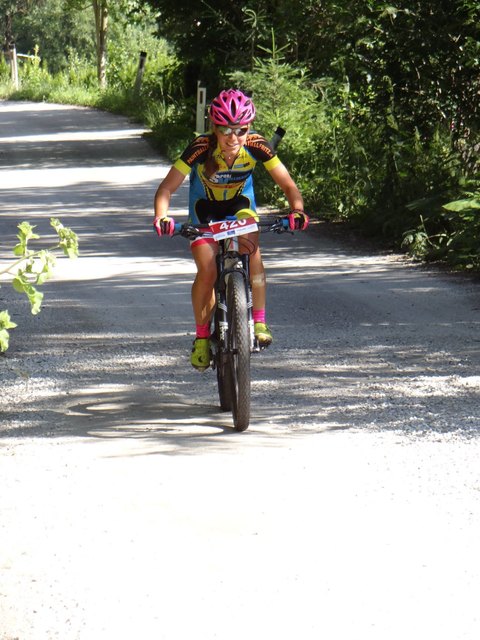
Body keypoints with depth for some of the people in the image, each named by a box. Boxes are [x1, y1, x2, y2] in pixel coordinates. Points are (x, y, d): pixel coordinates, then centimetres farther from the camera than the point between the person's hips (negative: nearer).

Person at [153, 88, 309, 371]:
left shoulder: (257, 146, -29)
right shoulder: (201, 148, -33)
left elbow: (288, 184, -24)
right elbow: (167, 188, -31)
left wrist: (298, 211, -44)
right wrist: (162, 217, -50)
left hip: (240, 202, 1)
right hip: (205, 206, -1)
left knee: (251, 248, -29)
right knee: (207, 271, -15)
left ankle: (259, 320, -21)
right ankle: (202, 336, 5)